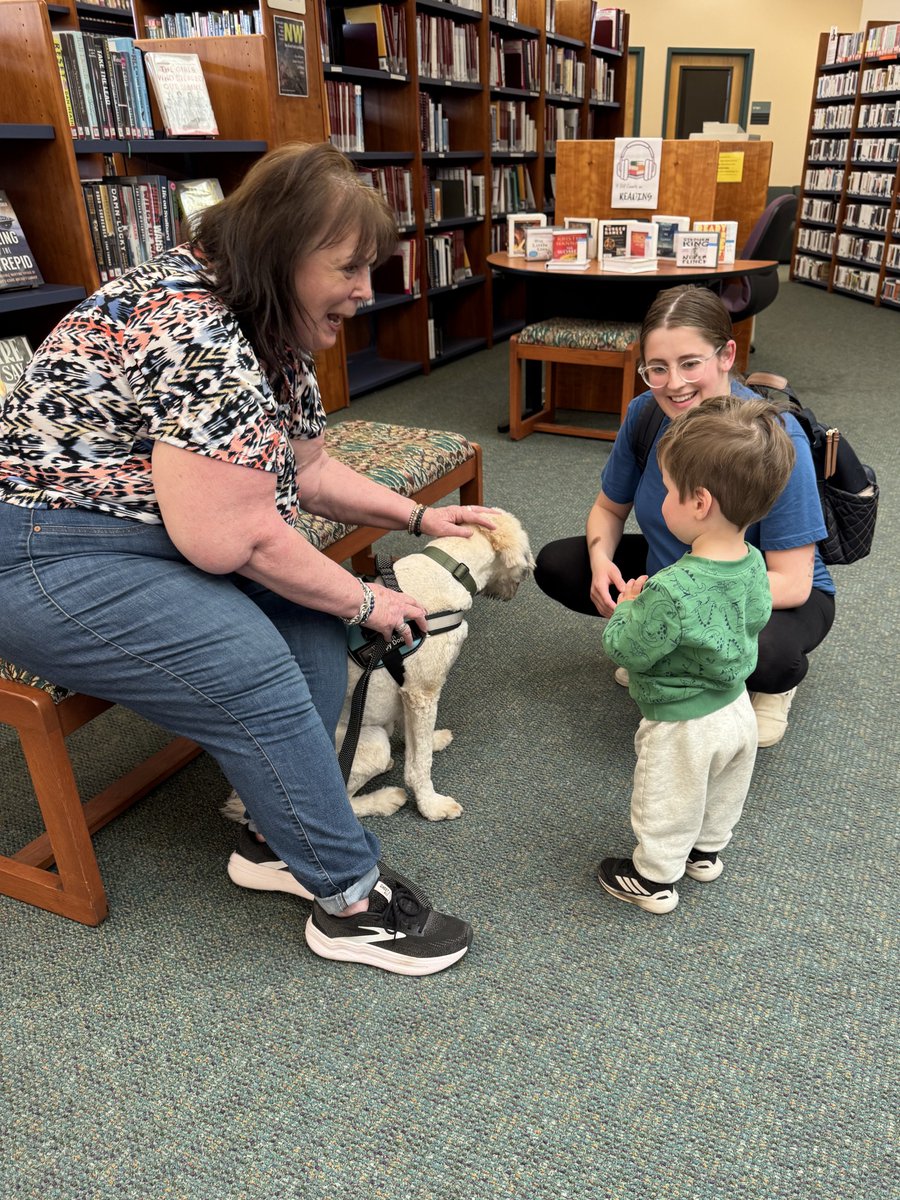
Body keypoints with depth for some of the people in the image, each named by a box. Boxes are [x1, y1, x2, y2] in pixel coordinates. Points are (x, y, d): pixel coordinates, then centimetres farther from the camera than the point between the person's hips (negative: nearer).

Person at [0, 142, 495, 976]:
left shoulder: (273, 336, 6)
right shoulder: (196, 331, -26)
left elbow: (307, 473, 14)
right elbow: (232, 539, -26)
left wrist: (419, 517, 9)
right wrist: (362, 600, -14)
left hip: (158, 534, 10)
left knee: (312, 621, -3)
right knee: (257, 681, -21)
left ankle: (283, 839, 6)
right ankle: (350, 900, -4)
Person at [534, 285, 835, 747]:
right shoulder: (645, 413, -16)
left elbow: (792, 583, -30)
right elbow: (609, 508, 0)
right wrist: (601, 562, -22)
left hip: (775, 597, -5)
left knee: (761, 654, -39)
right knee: (555, 565, -9)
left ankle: (779, 681, 1)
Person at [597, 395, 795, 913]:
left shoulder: (671, 591, -38)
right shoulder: (754, 565, -13)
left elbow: (627, 650, -26)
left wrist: (626, 607, -7)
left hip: (683, 727, -7)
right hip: (738, 710, 8)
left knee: (667, 807, 18)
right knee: (722, 794, 31)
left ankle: (655, 879, 40)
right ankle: (706, 851, 55)